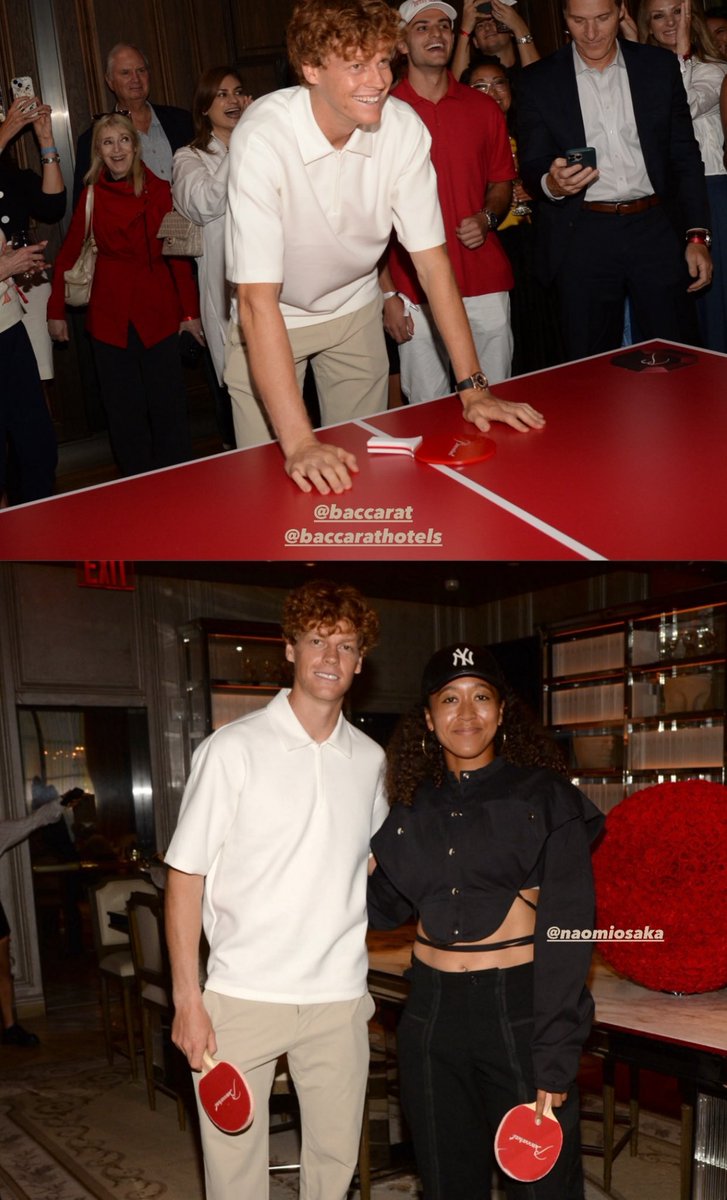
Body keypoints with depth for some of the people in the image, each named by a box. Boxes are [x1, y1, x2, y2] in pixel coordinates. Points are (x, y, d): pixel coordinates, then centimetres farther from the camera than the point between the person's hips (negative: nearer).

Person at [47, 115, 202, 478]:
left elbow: (178, 252, 1)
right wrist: (56, 310, 7)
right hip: (109, 316, 1)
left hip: (159, 313, -1)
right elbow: (68, 253, 7)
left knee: (168, 406, 2)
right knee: (125, 410, 7)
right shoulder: (92, 196, 3)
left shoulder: (158, 191, 0)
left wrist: (190, 311, -1)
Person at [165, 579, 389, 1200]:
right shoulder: (233, 749, -7)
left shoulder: (369, 758, 5)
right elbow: (186, 876, -6)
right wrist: (187, 998, -11)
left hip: (338, 996, 4)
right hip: (243, 995, -3)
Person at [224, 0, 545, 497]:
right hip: (271, 318, -3)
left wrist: (473, 387, -21)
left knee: (365, 472, 9)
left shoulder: (404, 127, -20)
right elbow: (259, 299, -36)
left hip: (354, 311, 4)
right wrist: (299, 443, -44)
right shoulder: (262, 138, -32)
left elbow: (431, 259, -14)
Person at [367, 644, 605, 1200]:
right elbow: (389, 907, 16)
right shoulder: (413, 806, 6)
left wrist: (555, 1058, -13)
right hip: (431, 1014, 4)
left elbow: (566, 934, -9)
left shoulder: (547, 799, -6)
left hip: (519, 1012, -4)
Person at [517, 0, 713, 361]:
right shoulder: (539, 81, 4)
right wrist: (551, 184, -22)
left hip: (656, 229, 1)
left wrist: (697, 235, 2)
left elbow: (685, 154, 9)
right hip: (583, 237, -1)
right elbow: (532, 166, 2)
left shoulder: (660, 67, 8)